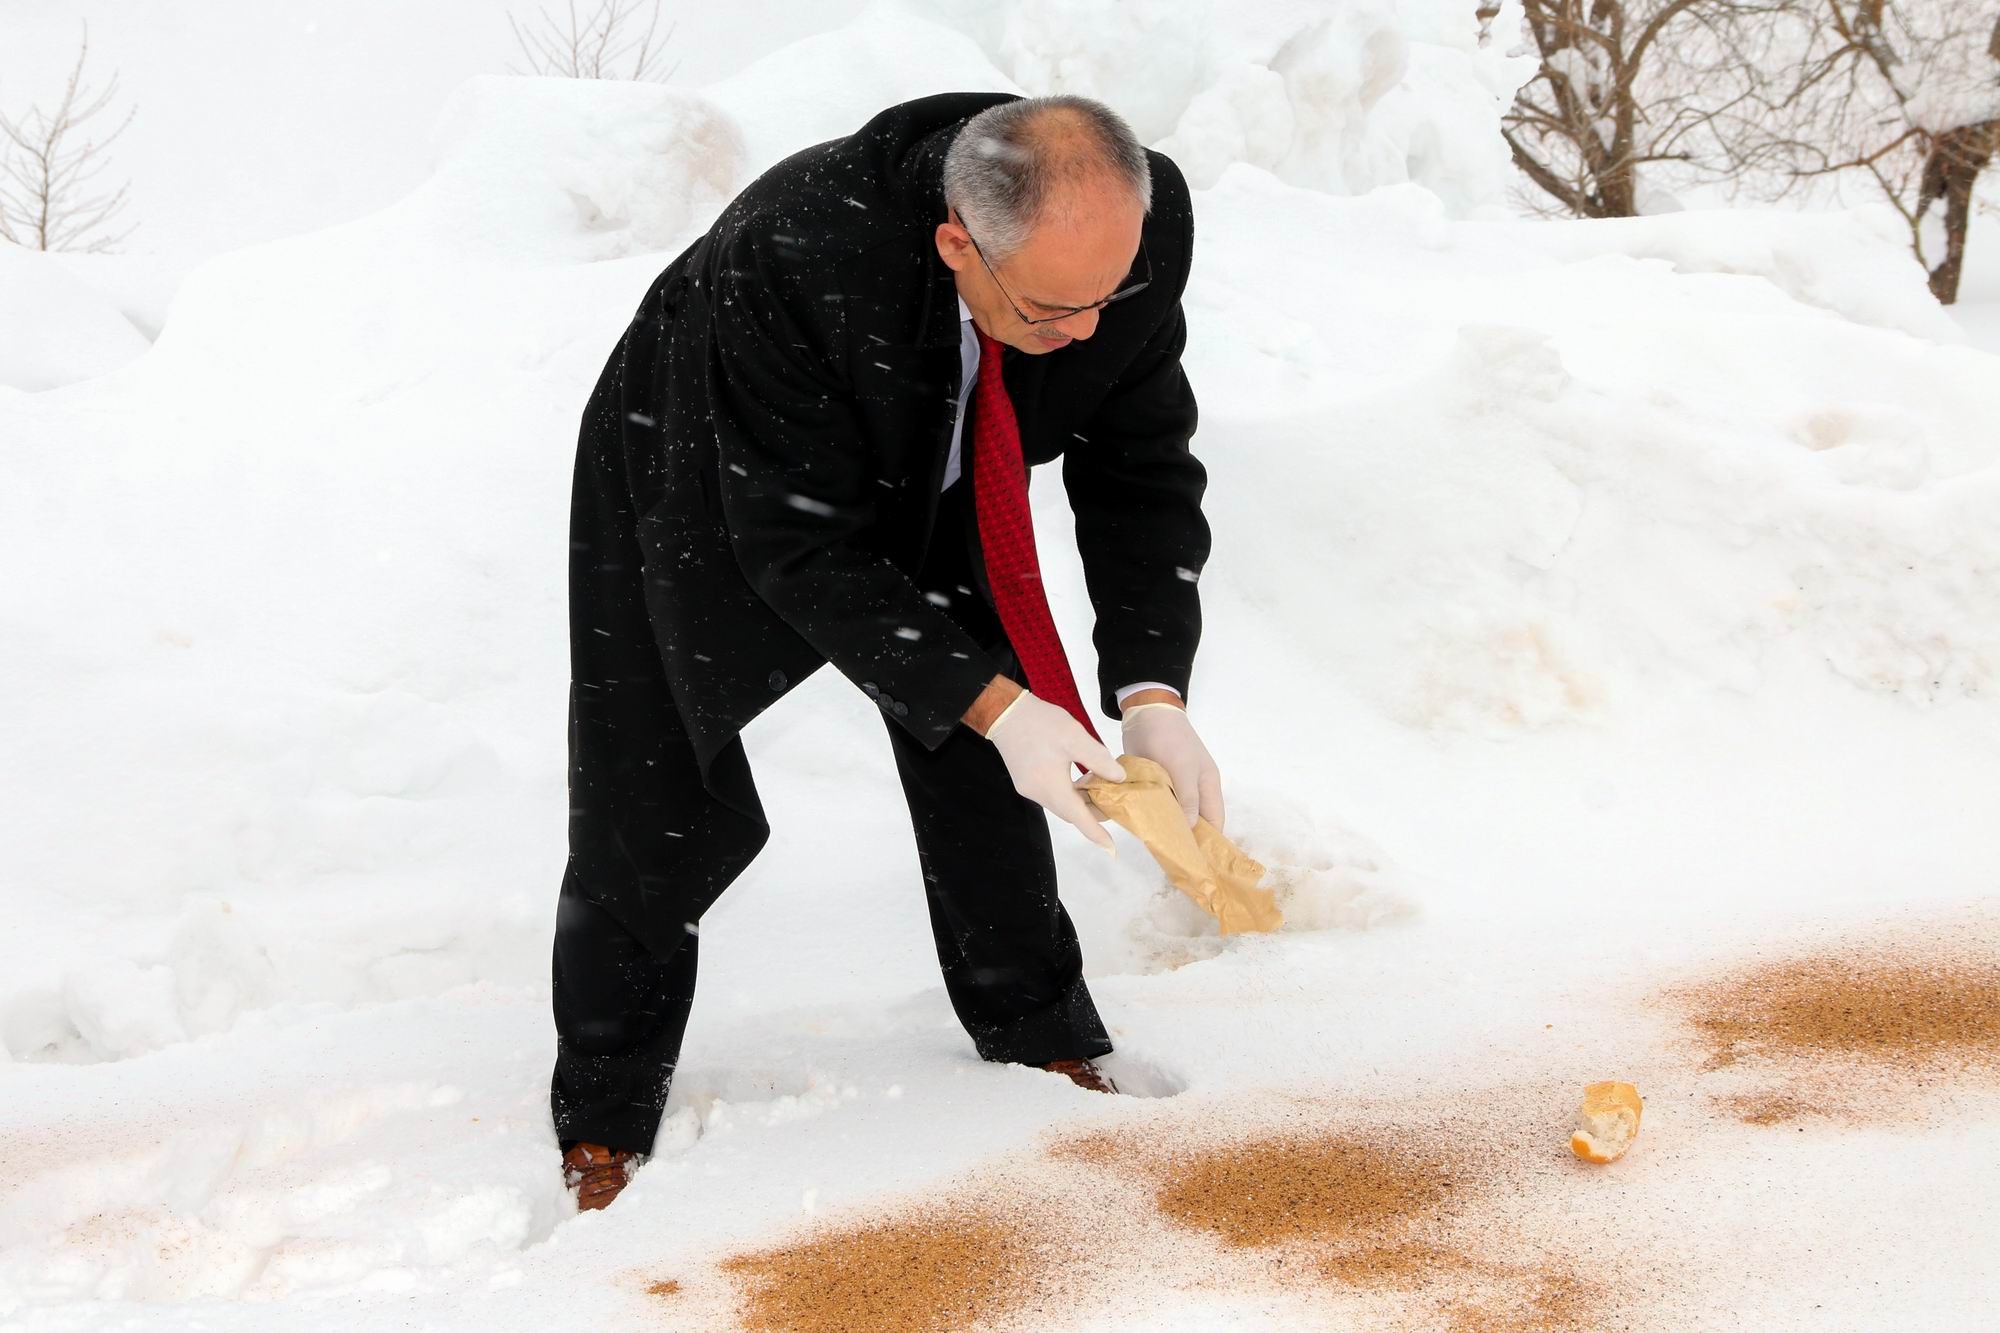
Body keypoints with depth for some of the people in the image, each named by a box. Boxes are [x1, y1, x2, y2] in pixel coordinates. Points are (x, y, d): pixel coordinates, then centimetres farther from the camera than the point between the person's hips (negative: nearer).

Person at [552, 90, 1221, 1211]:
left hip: (925, 490, 4)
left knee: (982, 770, 5)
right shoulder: (787, 260, -44)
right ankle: (602, 1129, 18)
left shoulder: (1138, 230, -30)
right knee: (652, 821, -1)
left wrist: (1153, 695, -28)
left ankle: (1043, 1048, 27)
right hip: (703, 494, -4)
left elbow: (1143, 470, -16)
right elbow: (804, 545, -35)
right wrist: (995, 705, -39)